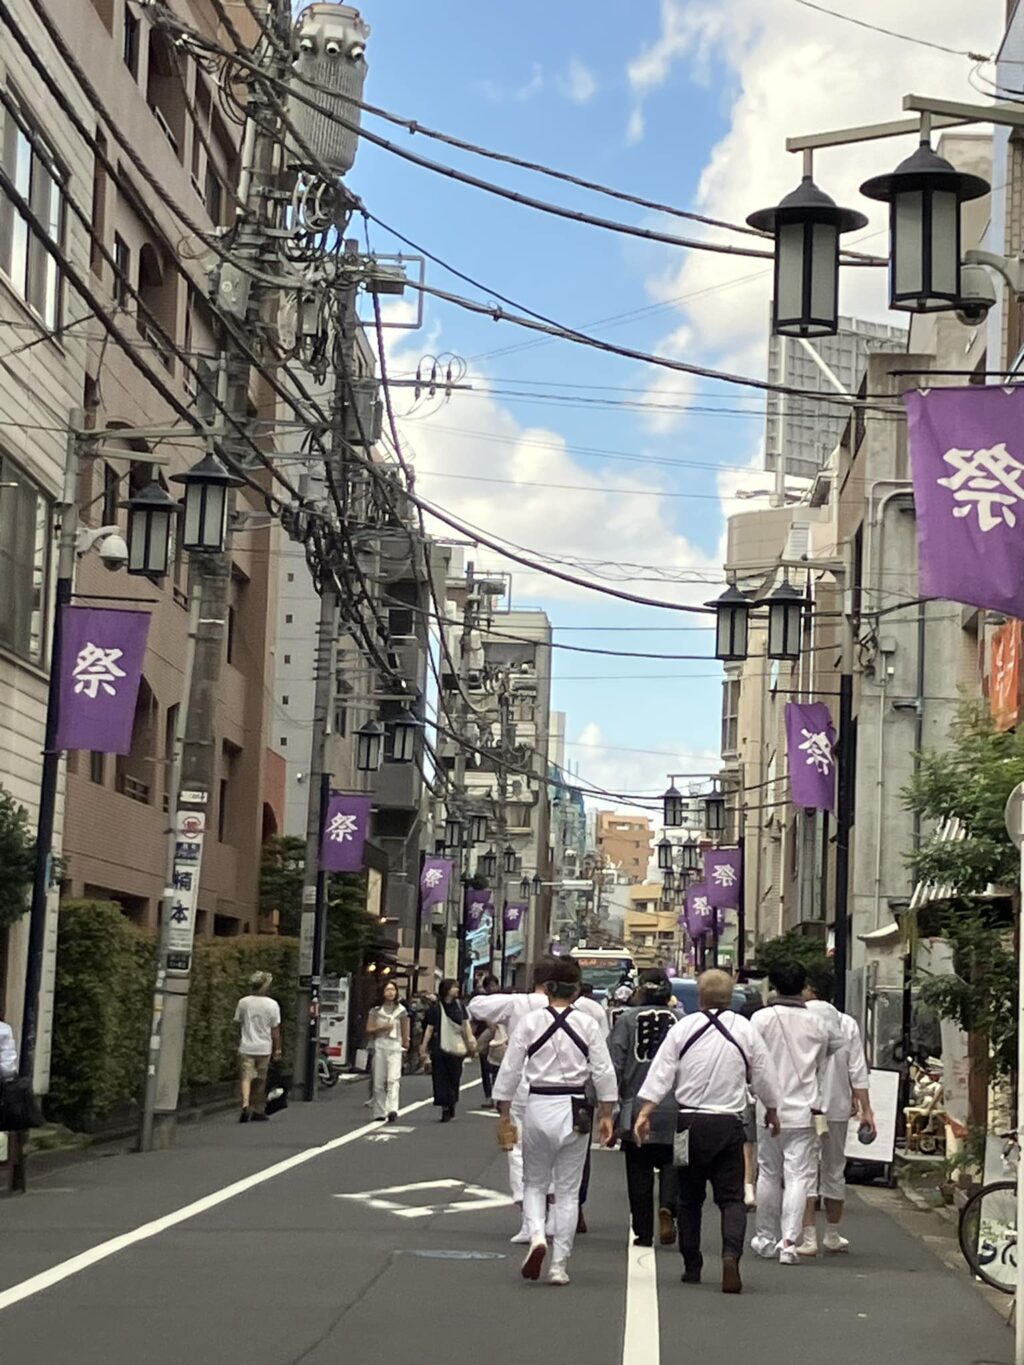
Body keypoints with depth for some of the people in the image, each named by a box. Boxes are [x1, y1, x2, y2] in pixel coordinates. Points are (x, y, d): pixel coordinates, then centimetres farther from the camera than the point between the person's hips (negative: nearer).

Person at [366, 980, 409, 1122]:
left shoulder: (401, 1010, 7)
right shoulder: (376, 1010, 8)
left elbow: (405, 1031, 13)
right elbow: (368, 1030, 6)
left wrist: (405, 1046, 12)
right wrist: (382, 1028, -9)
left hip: (395, 1047, -1)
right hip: (379, 1046, 1)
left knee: (393, 1079, -17)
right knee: (378, 1082, 2)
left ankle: (392, 1109, -28)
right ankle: (379, 1112, 11)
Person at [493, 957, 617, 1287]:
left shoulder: (530, 1022, -5)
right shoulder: (587, 1024, -3)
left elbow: (510, 1070, -2)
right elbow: (604, 1073, -2)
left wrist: (504, 1113, 9)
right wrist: (606, 1116, 8)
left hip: (538, 1107, 0)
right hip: (574, 1110, 1)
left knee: (534, 1182, 16)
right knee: (567, 1190, 10)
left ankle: (537, 1236, -10)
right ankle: (559, 1265, 11)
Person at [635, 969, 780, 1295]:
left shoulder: (683, 1028, -2)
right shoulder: (745, 1030, -1)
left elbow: (661, 1073, -6)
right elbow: (764, 1076, 8)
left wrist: (645, 1112, -5)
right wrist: (772, 1110, 23)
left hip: (690, 1123, 1)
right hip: (728, 1124, -1)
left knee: (689, 1197, 13)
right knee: (731, 1197, 1)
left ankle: (692, 1267, 18)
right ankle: (731, 1253, -23)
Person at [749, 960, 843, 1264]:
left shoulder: (763, 1018, -6)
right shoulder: (817, 1024, 2)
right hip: (803, 1112, 0)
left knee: (768, 1174, 13)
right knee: (799, 1176, -1)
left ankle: (766, 1239, 23)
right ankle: (789, 1241, -13)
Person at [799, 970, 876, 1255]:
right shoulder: (847, 1024, 3)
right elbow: (858, 1071, 1)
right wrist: (865, 1109, 4)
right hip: (836, 1107, 3)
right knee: (834, 1172, 14)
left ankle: (809, 1237, -7)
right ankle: (832, 1236, 25)